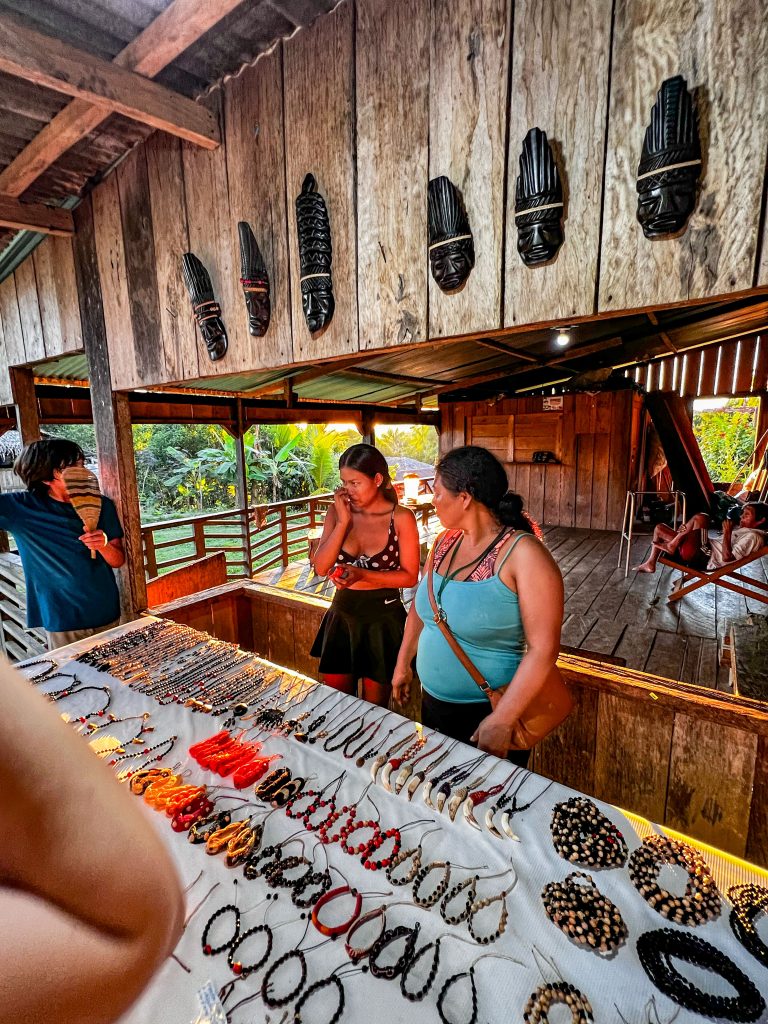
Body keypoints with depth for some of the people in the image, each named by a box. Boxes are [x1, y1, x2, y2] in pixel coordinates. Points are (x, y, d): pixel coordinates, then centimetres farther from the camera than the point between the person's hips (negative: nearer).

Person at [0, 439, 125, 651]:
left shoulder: (101, 505, -2)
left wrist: (103, 545, -21)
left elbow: (118, 561, 0)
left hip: (107, 616, 2)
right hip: (62, 623, -2)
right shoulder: (20, 507, -7)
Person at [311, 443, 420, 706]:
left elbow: (410, 577, -10)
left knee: (374, 705, 15)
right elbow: (321, 567, -9)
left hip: (383, 618, -3)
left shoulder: (401, 518, -13)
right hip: (342, 613, 4)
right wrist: (343, 521, -17)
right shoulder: (337, 511, -3)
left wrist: (362, 575, -22)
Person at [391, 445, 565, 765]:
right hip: (432, 701, 6)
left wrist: (502, 721, -23)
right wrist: (403, 664, 15)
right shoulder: (445, 542, -2)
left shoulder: (523, 553, -22)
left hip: (488, 713, -6)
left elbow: (543, 648, -23)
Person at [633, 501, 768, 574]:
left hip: (702, 560, -10)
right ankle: (651, 564, 11)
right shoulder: (743, 529, 19)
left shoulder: (753, 537, -11)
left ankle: (672, 546, -10)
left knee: (700, 517, -25)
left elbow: (727, 558, -21)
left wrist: (727, 533, -21)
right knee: (660, 528, 13)